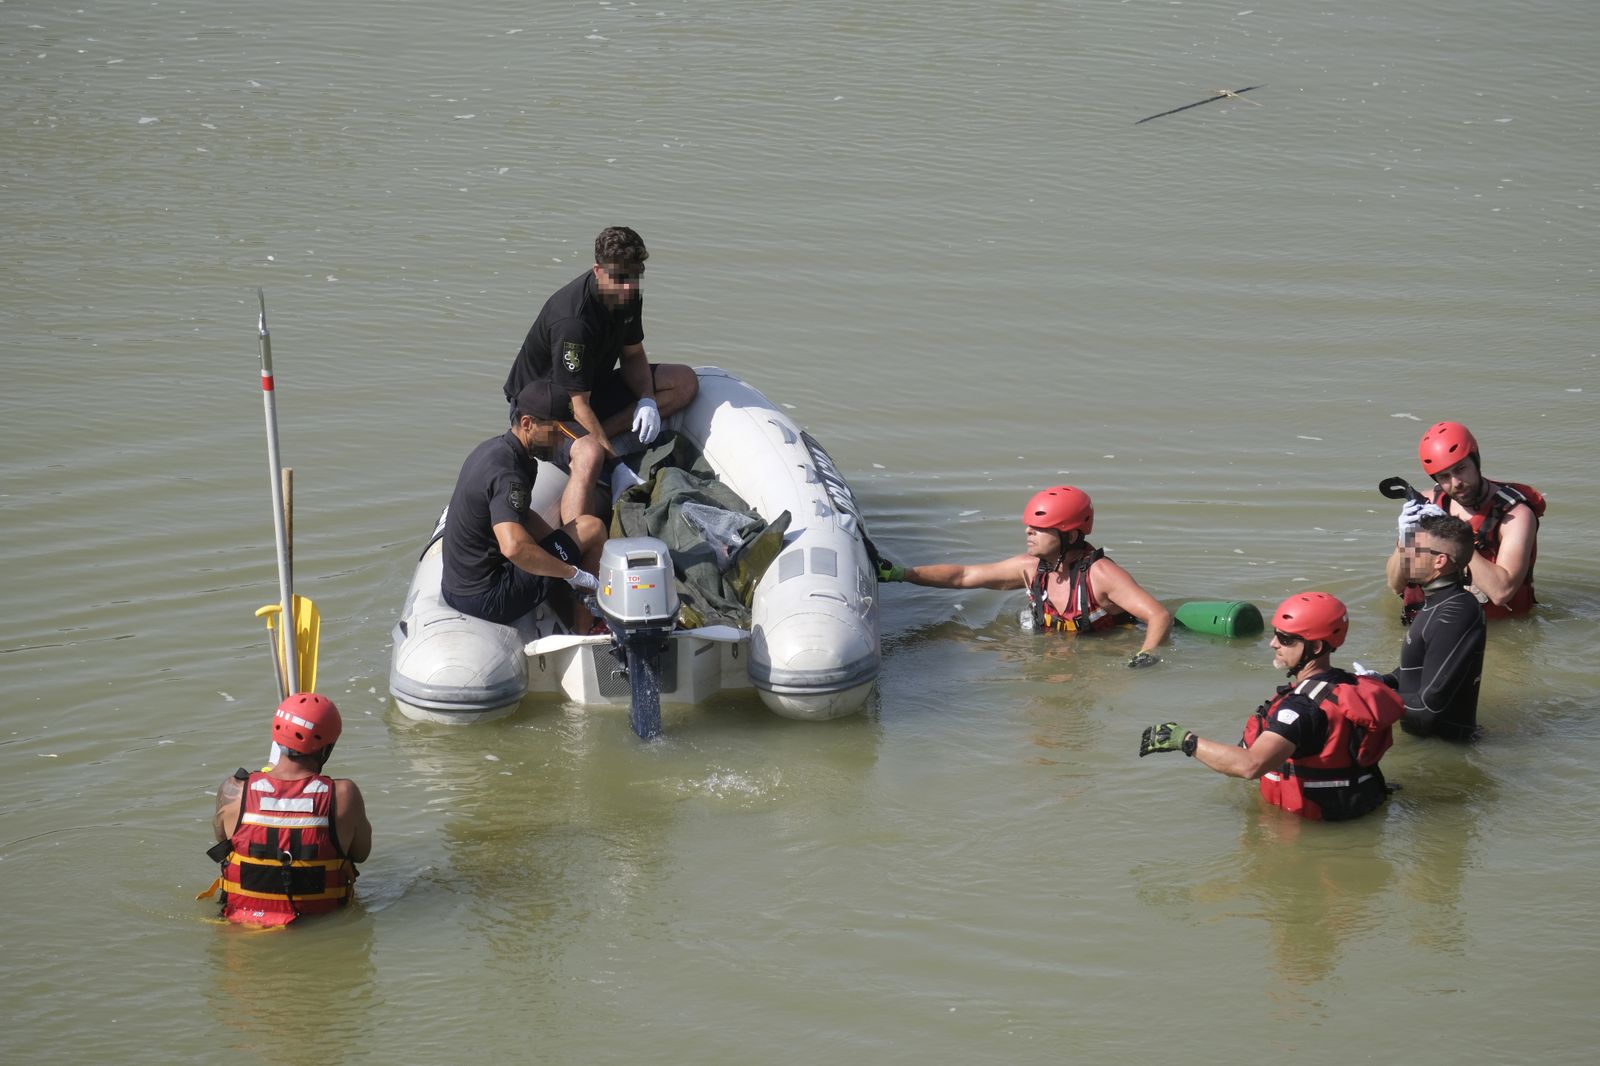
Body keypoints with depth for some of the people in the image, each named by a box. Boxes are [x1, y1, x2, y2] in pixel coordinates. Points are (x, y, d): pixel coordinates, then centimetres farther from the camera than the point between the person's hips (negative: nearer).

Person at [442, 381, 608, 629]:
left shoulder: (493, 448, 9)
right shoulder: (507, 473, -22)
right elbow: (514, 547, -37)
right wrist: (572, 573, -24)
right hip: (487, 601, -10)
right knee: (592, 527, -6)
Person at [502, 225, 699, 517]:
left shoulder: (627, 295, -7)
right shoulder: (573, 320, -33)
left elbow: (632, 354, 9)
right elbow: (577, 404, -30)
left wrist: (647, 401, -11)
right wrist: (614, 457, -31)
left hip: (595, 385, 9)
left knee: (685, 381, -3)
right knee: (590, 456, -41)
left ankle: (597, 434, -12)